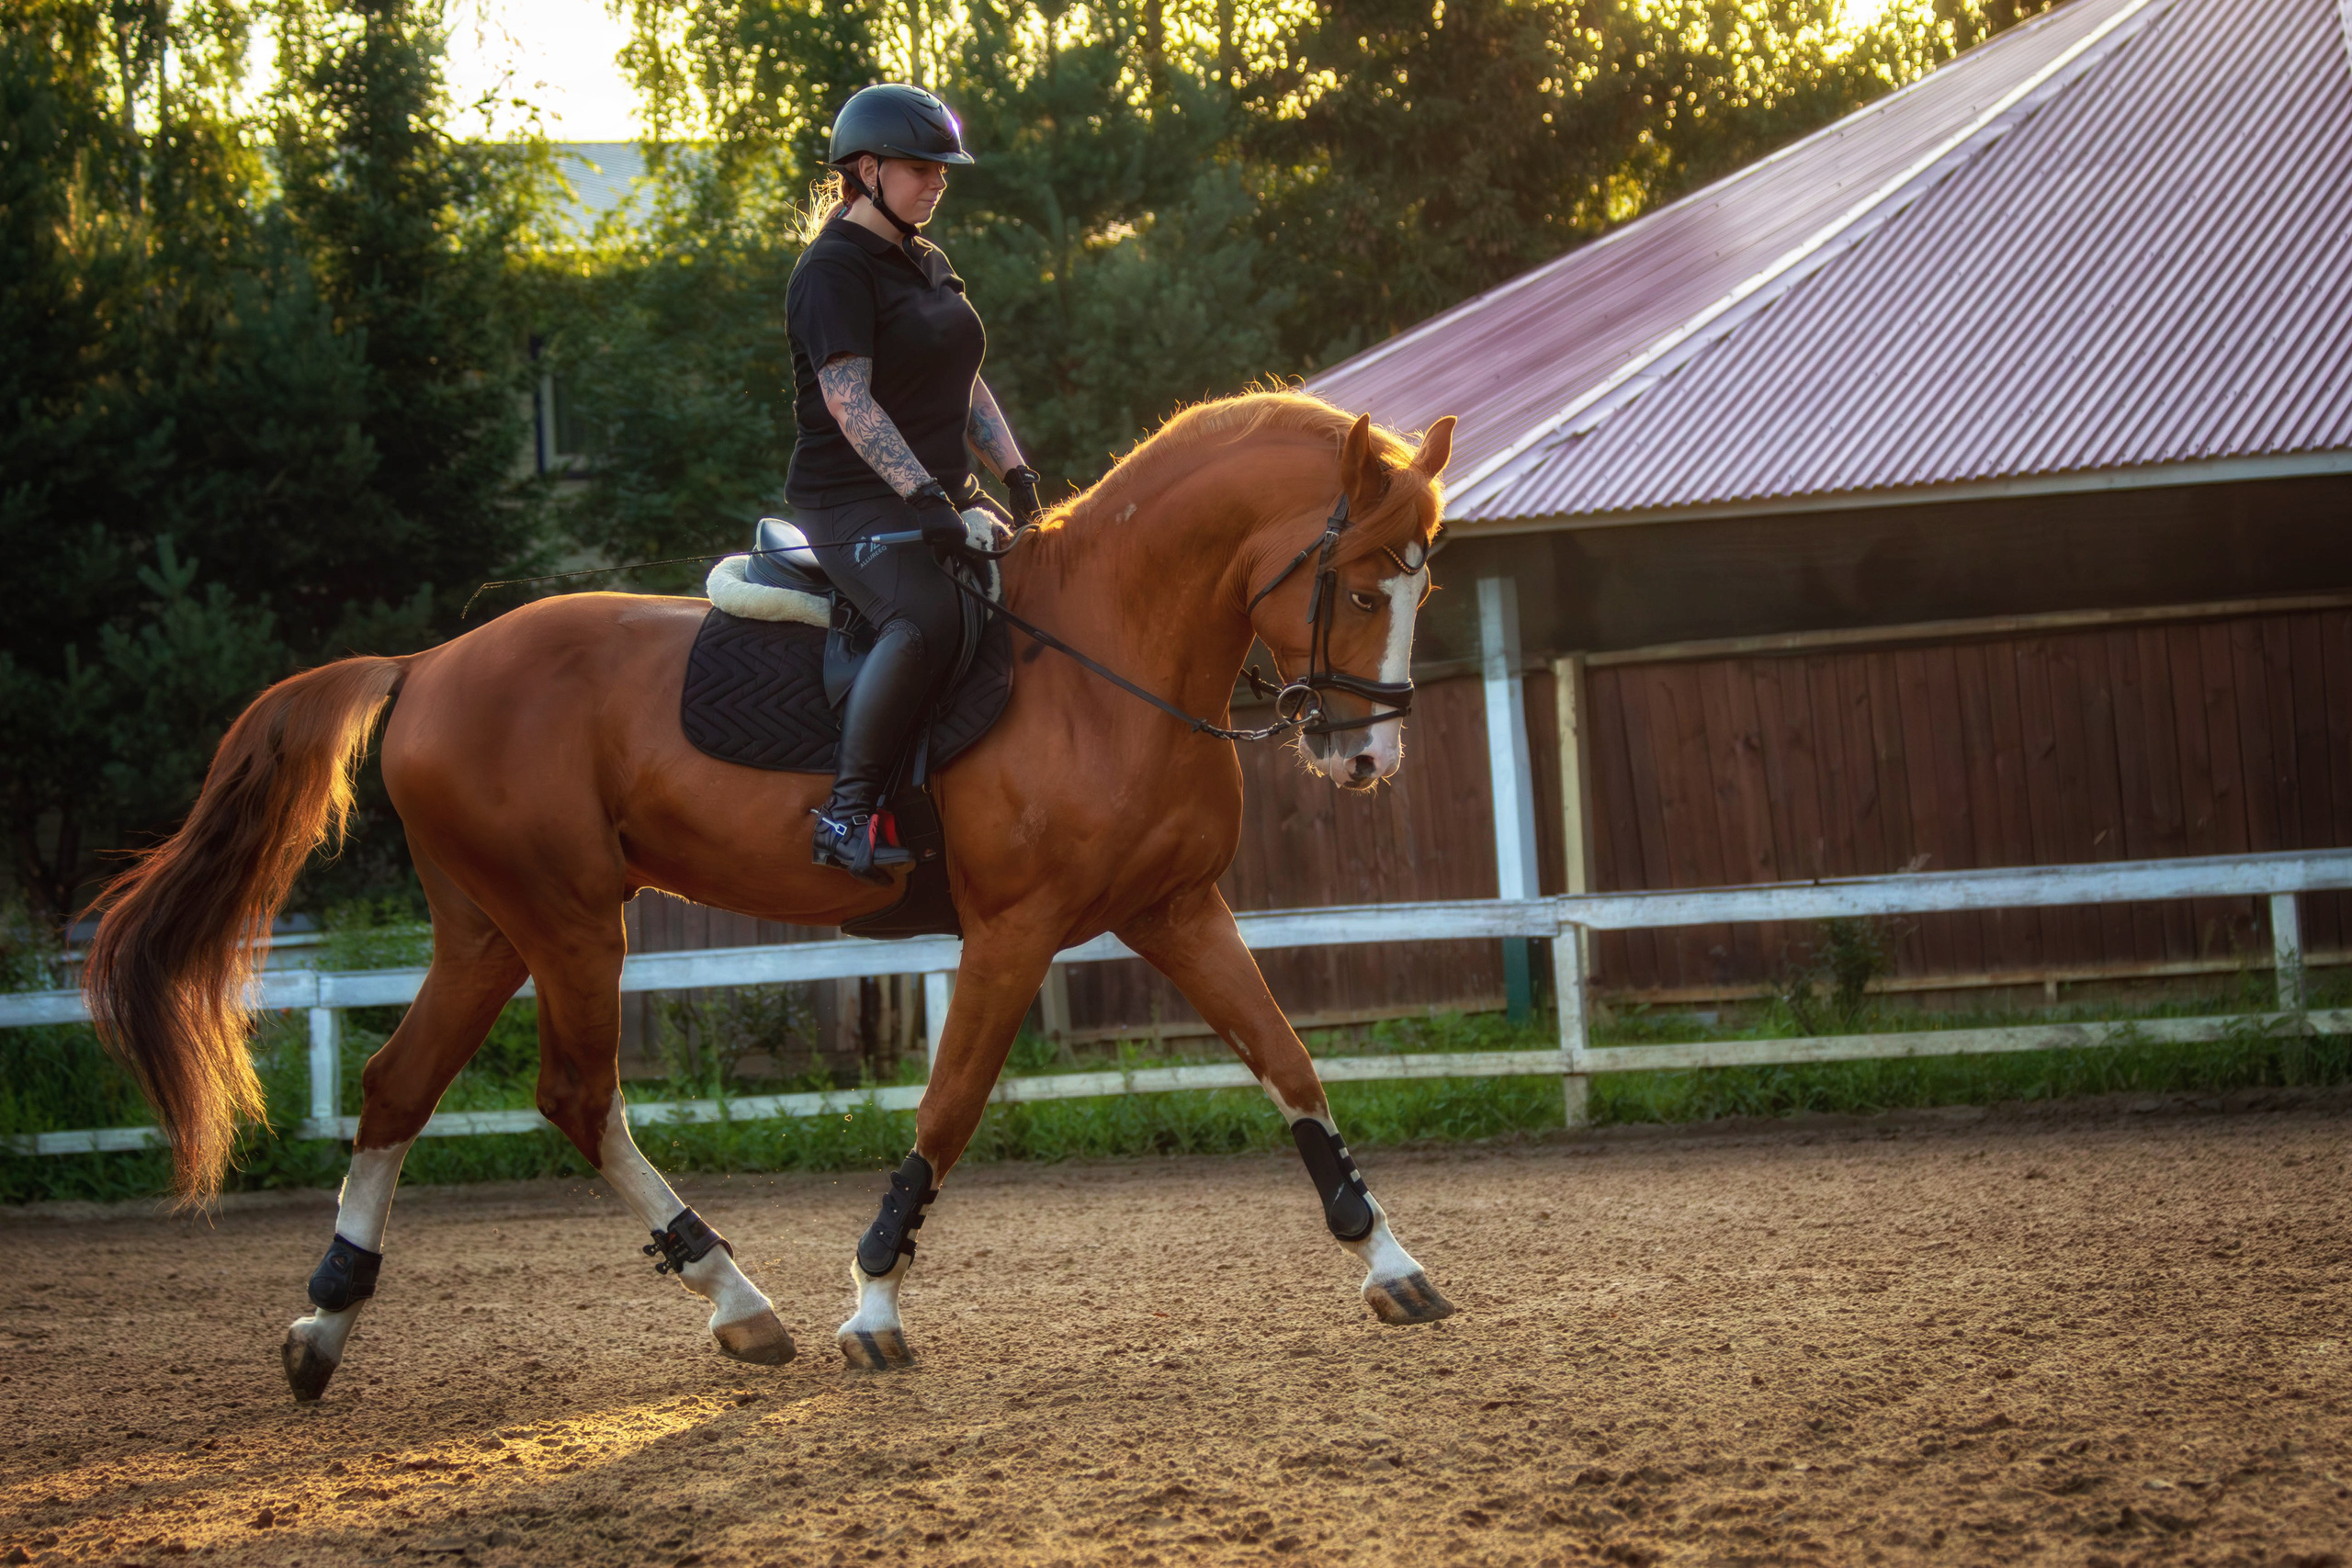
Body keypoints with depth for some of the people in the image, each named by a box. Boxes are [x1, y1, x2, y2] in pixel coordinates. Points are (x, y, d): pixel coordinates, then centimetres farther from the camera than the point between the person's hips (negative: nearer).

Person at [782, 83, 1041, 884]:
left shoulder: (930, 264, 19)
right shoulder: (833, 270, -10)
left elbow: (966, 385, 23)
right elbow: (847, 400, -20)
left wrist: (1015, 472, 8)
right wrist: (922, 492, -28)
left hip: (943, 496, 10)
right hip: (853, 502, -10)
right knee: (928, 619, -35)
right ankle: (848, 811, -31)